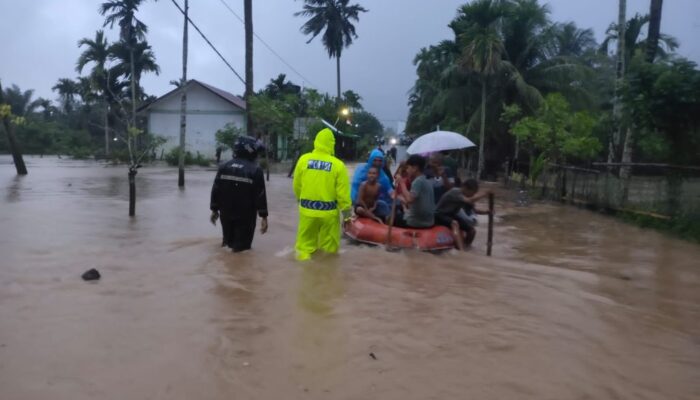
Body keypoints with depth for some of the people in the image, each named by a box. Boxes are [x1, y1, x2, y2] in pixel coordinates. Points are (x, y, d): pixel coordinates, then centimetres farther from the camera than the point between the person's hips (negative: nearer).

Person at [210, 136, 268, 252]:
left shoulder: (224, 167, 2)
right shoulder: (255, 170, -11)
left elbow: (216, 190, 4)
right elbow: (260, 195, -12)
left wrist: (214, 209, 14)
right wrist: (264, 217, -7)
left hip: (226, 214, 5)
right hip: (245, 216, -5)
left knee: (229, 240, 21)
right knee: (242, 245, 2)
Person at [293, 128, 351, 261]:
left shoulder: (303, 159, -4)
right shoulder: (337, 164, -11)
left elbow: (297, 186, 5)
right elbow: (342, 192, -10)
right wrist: (346, 210, 2)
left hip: (307, 209, 2)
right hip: (329, 211, -2)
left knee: (305, 244, 14)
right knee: (329, 247, 14)